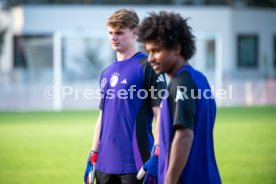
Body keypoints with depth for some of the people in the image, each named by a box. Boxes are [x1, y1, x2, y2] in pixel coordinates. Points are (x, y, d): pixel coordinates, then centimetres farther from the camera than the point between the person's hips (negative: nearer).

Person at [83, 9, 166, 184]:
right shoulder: (107, 73, 15)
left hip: (135, 162, -7)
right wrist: (93, 156, 18)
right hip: (106, 163, 7)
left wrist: (156, 156, -17)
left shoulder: (146, 67, -6)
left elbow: (160, 114, -10)